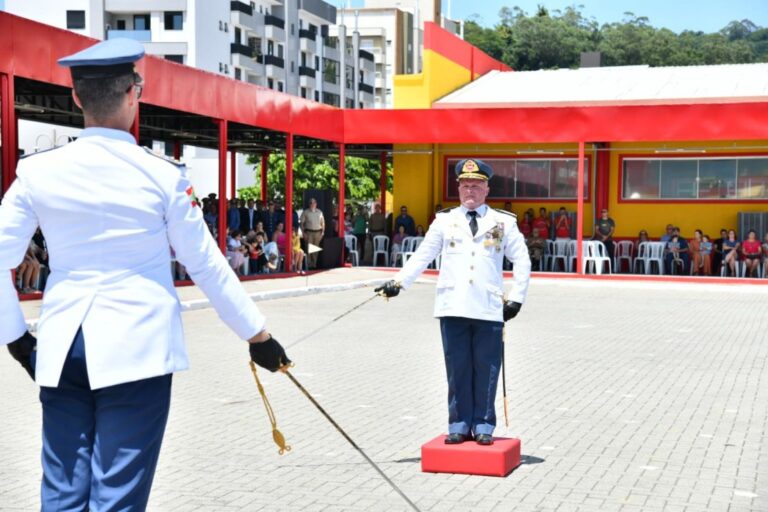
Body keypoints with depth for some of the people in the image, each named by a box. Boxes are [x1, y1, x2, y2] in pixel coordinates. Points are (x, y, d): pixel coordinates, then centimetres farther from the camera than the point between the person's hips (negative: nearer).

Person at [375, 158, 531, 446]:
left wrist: (516, 298, 4)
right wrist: (399, 282, -1)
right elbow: (423, 255, 9)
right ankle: (459, 424, 14)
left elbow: (522, 261, 11)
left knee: (486, 368, 1)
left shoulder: (504, 222, 10)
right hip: (453, 307, 1)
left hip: (489, 309, -1)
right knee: (457, 367, 4)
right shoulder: (444, 220, 11)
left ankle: (483, 425, 12)